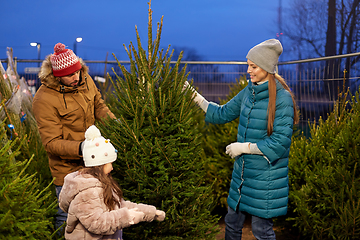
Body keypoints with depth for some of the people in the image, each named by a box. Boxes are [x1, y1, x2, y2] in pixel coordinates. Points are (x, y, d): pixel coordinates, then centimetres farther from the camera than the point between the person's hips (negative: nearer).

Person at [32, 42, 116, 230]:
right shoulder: (44, 100, -23)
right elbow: (51, 143, -22)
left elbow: (98, 105, 15)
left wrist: (114, 121, -3)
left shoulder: (85, 80, -3)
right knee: (68, 216, 6)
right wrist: (80, 148, -36)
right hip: (67, 168, -6)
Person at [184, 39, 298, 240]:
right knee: (232, 223, 17)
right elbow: (222, 114, 16)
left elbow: (281, 142, -19)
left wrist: (245, 147, -15)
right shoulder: (249, 92, 5)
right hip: (242, 171, 7)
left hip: (265, 177, -7)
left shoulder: (282, 98, -17)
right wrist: (194, 95, 10)